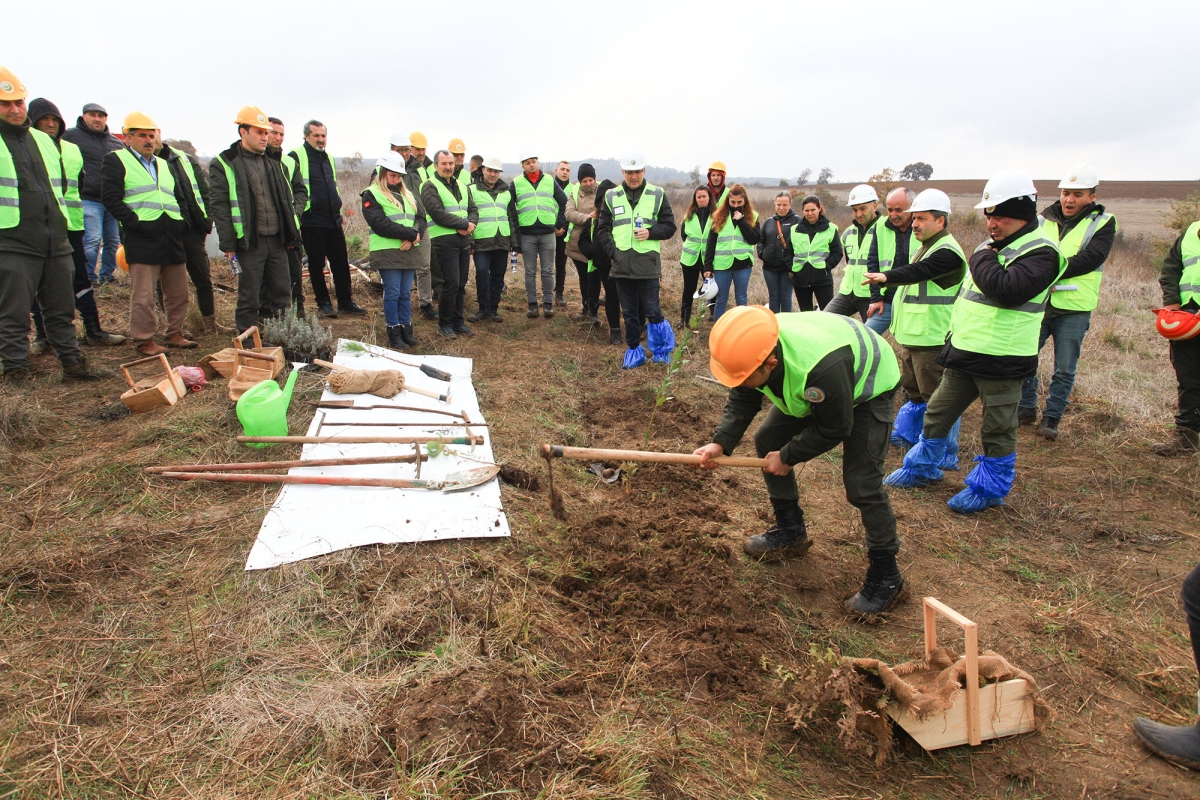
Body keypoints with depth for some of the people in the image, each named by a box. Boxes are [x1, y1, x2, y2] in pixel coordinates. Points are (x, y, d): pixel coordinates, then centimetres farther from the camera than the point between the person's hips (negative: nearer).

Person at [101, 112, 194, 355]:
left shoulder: (164, 164, 23)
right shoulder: (115, 160, 2)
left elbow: (179, 196, 27)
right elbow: (110, 197, -8)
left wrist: (182, 222, 11)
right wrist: (135, 223, -15)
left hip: (172, 236, 6)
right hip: (143, 237, -6)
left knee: (178, 292, 10)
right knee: (143, 295, -5)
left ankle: (174, 334, 22)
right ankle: (144, 339, 4)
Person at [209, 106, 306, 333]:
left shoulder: (275, 162, 14)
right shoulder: (223, 165, -3)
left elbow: (300, 189, 25)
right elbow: (218, 206, -8)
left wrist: (294, 212, 7)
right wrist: (228, 244, -14)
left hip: (278, 240, 5)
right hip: (249, 243, -5)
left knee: (282, 295, 11)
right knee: (249, 299, 2)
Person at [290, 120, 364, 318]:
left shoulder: (328, 157, 17)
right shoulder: (297, 157, -5)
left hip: (333, 220, 6)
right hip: (312, 221, -6)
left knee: (341, 262, 7)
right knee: (317, 263, 3)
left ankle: (345, 301, 14)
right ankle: (323, 303, 12)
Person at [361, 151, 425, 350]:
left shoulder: (407, 194, 19)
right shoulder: (371, 195, -2)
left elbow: (421, 217, 8)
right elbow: (380, 224, -14)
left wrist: (412, 238, -12)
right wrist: (411, 233, -15)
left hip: (409, 252, 5)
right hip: (387, 253, -5)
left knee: (406, 293, 9)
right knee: (392, 293, -2)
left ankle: (406, 331, 16)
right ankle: (394, 334, 5)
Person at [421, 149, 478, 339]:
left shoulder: (461, 186, 19)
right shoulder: (430, 187, -4)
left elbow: (473, 209, 14)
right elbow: (437, 213, -16)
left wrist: (471, 224, -8)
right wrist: (463, 224, -15)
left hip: (464, 241, 7)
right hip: (445, 242, -7)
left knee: (461, 284, 9)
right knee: (451, 283, -10)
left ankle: (458, 322, 19)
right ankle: (444, 325, 2)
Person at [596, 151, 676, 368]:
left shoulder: (657, 195, 3)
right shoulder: (611, 196, 7)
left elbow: (669, 226, 5)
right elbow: (602, 229, 9)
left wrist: (651, 232, -13)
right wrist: (613, 252, -5)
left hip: (648, 265, -2)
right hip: (621, 266, 2)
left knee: (652, 312, -1)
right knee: (629, 313, 10)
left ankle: (662, 349, 20)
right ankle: (634, 352, 22)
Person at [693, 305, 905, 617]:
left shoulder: (821, 367, -45)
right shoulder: (753, 348, -25)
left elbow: (834, 430, -29)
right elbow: (742, 402, -10)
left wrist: (788, 457, -19)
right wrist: (721, 443, -25)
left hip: (866, 388, -7)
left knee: (861, 482, -16)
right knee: (767, 441, 3)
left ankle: (885, 576, 3)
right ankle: (791, 532, 20)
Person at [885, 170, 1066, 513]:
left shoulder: (1040, 252, -15)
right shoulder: (993, 246, 13)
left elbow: (1006, 288, -32)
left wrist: (982, 259, -16)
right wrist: (954, 336, 22)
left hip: (1001, 359, -9)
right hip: (964, 352, 9)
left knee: (997, 430, 7)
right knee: (938, 413, 17)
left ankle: (988, 489, 22)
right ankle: (922, 468, 34)